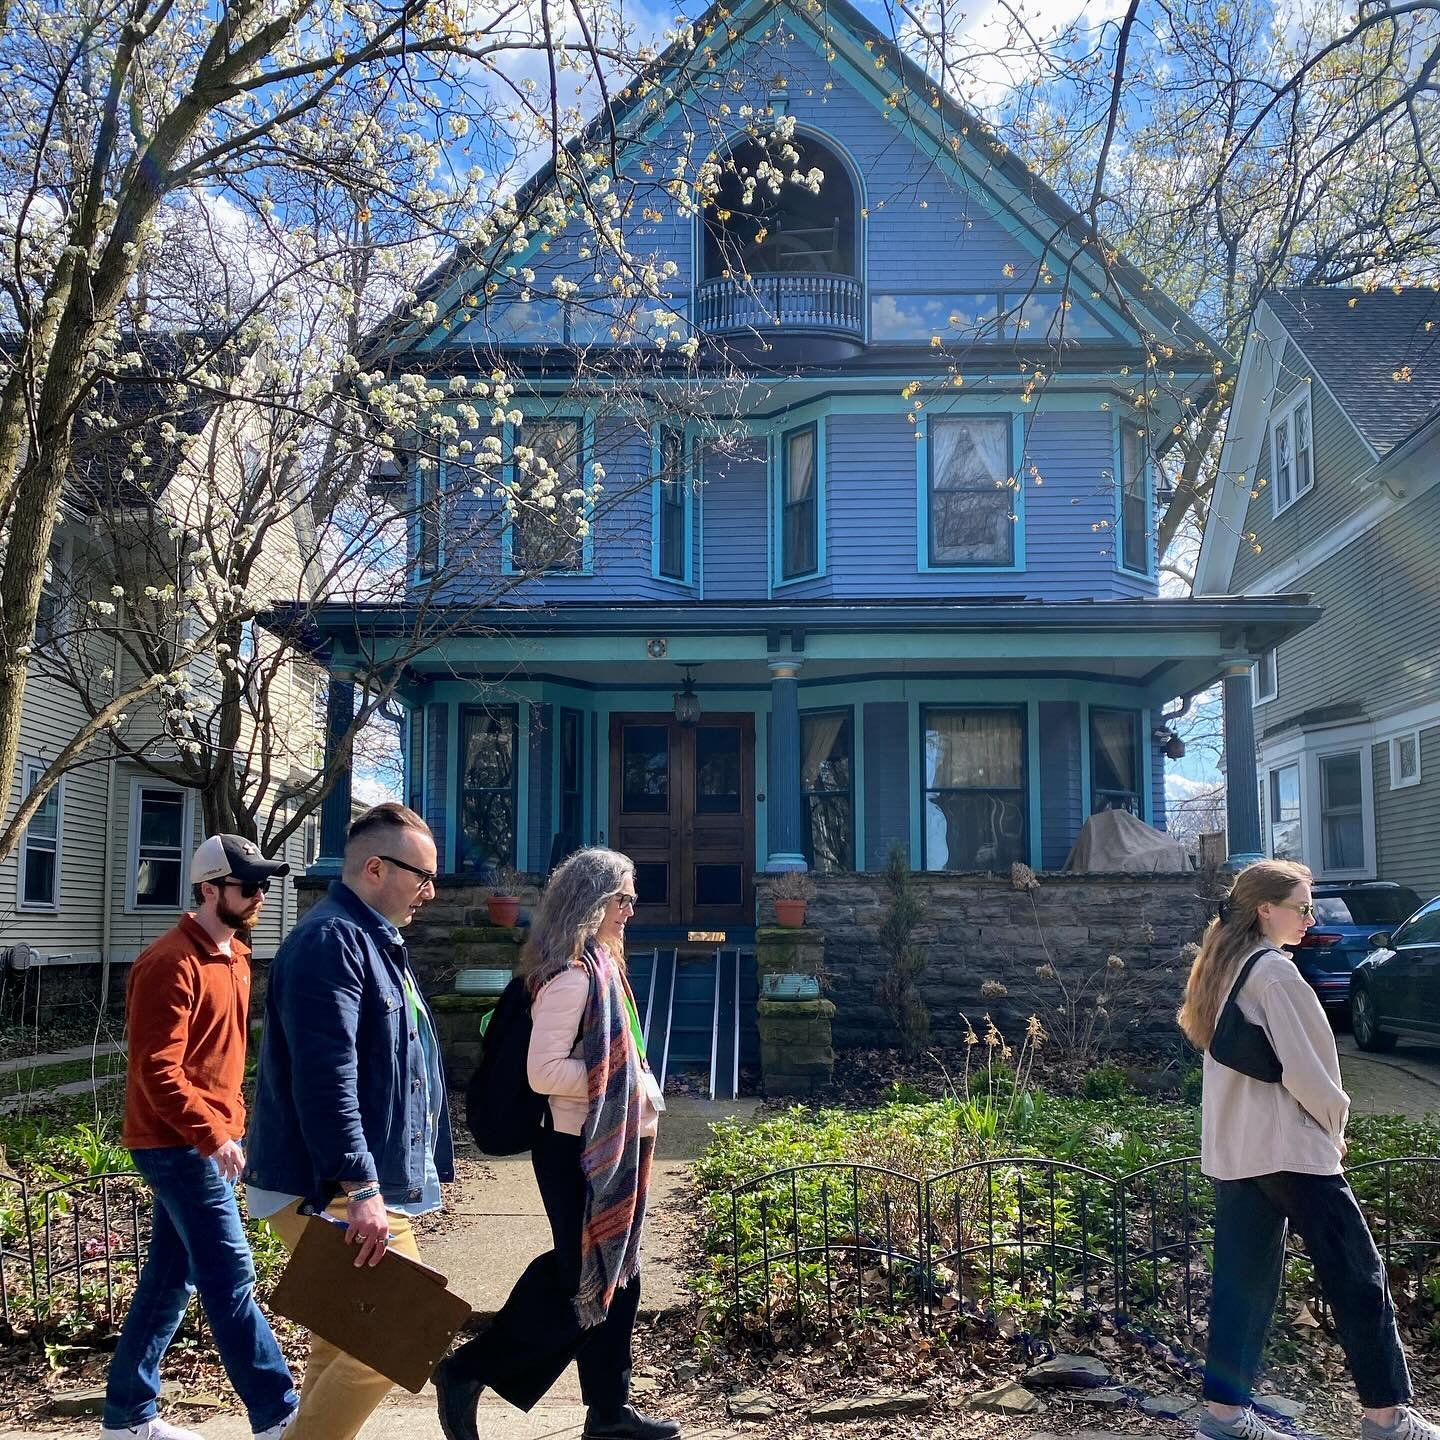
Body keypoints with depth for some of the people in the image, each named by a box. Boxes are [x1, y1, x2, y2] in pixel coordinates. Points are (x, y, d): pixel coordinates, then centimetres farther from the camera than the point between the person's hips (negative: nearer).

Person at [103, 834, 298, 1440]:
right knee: (230, 1280, -6)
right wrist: (213, 1135, -25)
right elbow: (157, 1070, -22)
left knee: (171, 1278, 14)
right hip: (180, 1145, -9)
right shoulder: (172, 964, -17)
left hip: (205, 1143, 9)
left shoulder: (233, 956, 13)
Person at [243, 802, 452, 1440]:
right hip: (335, 1193, -10)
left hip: (369, 1188, 10)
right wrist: (361, 1189, -27)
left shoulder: (373, 943, 17)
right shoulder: (331, 941, -16)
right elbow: (326, 1079, -25)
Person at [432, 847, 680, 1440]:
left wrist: (640, 1091, 6)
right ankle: (467, 1370, 11)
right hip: (578, 1150, -10)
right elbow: (544, 1072, -25)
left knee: (613, 1277, 15)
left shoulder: (599, 965, 12)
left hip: (612, 1146, 10)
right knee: (579, 1277, -2)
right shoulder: (571, 974, -20)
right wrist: (624, 1081, -18)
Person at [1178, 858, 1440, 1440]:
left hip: (1232, 1151, 9)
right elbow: (1302, 1066, -17)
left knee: (1245, 1278, 10)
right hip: (1289, 1147, -9)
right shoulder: (1275, 972, -15)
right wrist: (1335, 1119, 0)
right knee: (1358, 1275, 2)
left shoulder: (1222, 971, 13)